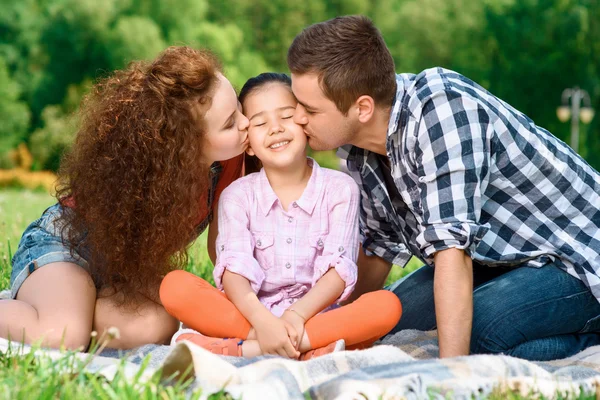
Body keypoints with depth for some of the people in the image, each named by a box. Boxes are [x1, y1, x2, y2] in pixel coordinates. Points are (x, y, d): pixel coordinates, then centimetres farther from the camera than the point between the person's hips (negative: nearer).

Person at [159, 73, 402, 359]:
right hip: (251, 316, 0)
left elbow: (339, 268, -6)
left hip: (314, 315, 0)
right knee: (175, 285, -23)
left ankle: (243, 349, -33)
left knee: (387, 305, -28)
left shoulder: (339, 188, 3)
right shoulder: (238, 196, 4)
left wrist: (298, 314, -24)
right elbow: (234, 269, -10)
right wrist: (262, 320, -30)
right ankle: (307, 350, -32)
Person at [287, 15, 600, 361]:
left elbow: (452, 246, -37)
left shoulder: (439, 108, -31)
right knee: (393, 320, 10)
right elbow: (380, 245, 11)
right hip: (503, 256, 9)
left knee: (473, 329, -32)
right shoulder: (356, 143, -5)